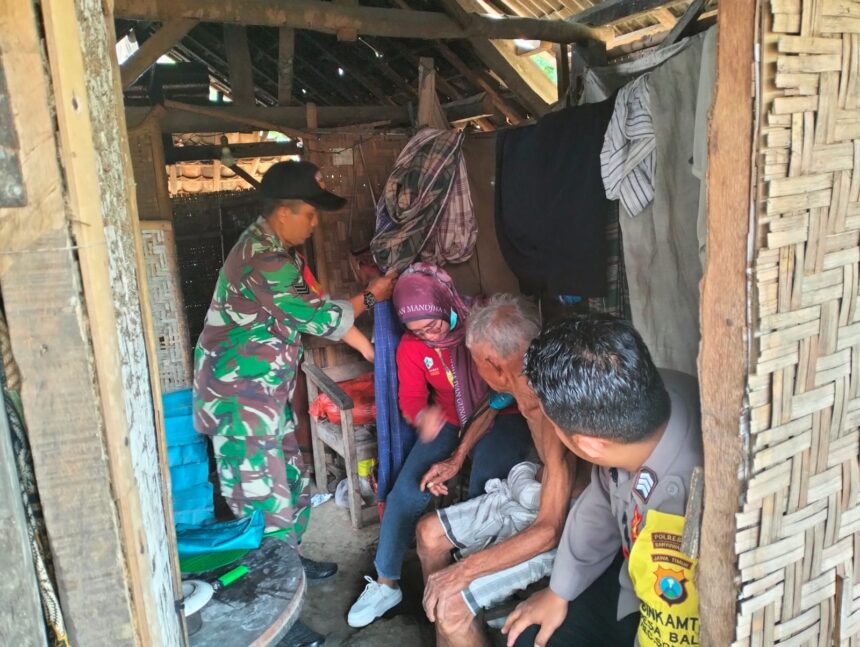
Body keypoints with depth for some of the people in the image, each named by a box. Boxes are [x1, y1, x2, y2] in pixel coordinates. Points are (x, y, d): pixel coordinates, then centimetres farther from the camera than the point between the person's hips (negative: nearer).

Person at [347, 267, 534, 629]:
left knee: (485, 489, -26)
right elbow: (410, 397, 0)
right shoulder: (411, 346, -6)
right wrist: (421, 417, -27)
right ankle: (386, 583, 6)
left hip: (500, 416, -3)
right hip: (447, 420, 4)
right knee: (407, 490, -10)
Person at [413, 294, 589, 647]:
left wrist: (463, 570, -28)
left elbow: (550, 530, -32)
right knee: (429, 532, 12)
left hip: (560, 521, -8)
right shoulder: (527, 380, -13)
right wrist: (457, 458, 16)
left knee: (451, 605, -18)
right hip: (533, 488, 8)